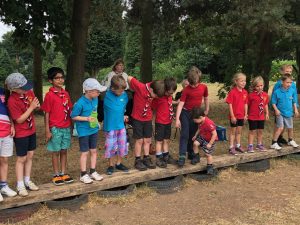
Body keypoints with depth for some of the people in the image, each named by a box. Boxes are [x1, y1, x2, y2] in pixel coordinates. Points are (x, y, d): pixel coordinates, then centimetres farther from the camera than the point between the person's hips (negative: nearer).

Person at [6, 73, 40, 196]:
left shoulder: (29, 92, -6)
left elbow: (35, 106, 9)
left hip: (31, 130, 6)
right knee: (21, 159, 5)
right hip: (21, 134, -6)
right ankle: (20, 185, 19)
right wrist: (31, 107, -25)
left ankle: (27, 181, 29)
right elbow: (19, 120, -20)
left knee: (30, 156, 15)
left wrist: (37, 106, -14)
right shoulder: (12, 101, -24)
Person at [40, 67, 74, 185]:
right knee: (55, 152, 7)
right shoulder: (49, 95, -10)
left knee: (64, 151, 13)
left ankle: (64, 173, 23)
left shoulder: (66, 94, 4)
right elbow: (46, 114, -9)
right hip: (55, 128, -5)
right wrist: (47, 131, -11)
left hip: (66, 127, 5)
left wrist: (71, 125, 9)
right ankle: (56, 175, 19)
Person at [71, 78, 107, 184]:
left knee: (94, 151, 13)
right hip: (84, 131, -6)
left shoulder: (95, 99, -2)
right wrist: (87, 119, -22)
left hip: (94, 130, 6)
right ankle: (83, 175, 17)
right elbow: (73, 116, -15)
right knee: (85, 152, 4)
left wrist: (96, 122, 7)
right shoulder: (80, 103, -22)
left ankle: (93, 172, 27)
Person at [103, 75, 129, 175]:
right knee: (111, 146, 5)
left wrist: (123, 115, 9)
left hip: (121, 125, 4)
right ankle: (111, 165, 23)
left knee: (122, 145, 12)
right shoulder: (108, 96, -16)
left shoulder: (124, 95, -3)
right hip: (110, 126, -4)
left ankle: (119, 163, 31)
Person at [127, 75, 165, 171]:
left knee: (147, 140, 11)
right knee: (139, 140, 2)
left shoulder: (154, 89, -9)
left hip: (148, 118, 5)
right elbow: (129, 78, -19)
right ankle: (138, 161, 15)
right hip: (137, 118, -5)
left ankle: (146, 158, 25)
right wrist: (134, 89, -7)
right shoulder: (140, 87, -26)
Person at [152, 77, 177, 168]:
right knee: (159, 140, 4)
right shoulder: (158, 96, -20)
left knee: (166, 140, 17)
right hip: (160, 122, -7)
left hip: (168, 122, 7)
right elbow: (153, 107, -14)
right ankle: (158, 159, 13)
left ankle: (166, 156, 29)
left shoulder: (169, 96, 2)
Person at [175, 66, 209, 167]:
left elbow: (206, 99, 11)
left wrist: (206, 111, 18)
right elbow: (181, 104, -18)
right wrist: (177, 119, -24)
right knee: (184, 134, -8)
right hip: (186, 113, -3)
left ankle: (191, 153, 27)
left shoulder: (204, 87, -7)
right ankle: (182, 156, -10)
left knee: (192, 135, 13)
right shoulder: (186, 90, -16)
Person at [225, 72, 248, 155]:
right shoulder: (232, 92, -15)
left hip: (241, 116, 6)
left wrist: (246, 114, 5)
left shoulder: (245, 92, 3)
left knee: (239, 131, 17)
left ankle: (238, 145, 30)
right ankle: (231, 147, 13)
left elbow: (246, 104, 8)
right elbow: (230, 104, -15)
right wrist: (232, 116, -17)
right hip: (234, 116, -5)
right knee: (233, 131, 5)